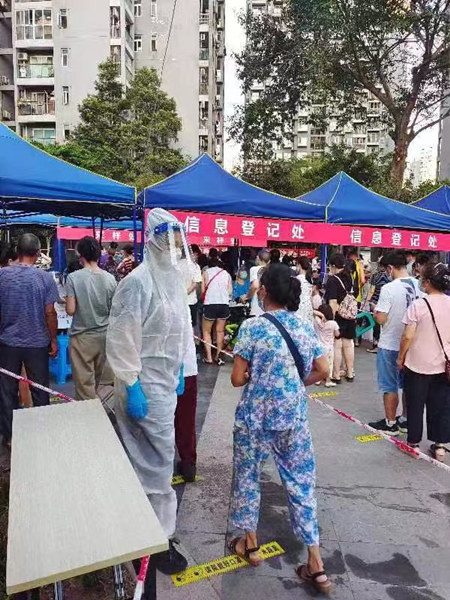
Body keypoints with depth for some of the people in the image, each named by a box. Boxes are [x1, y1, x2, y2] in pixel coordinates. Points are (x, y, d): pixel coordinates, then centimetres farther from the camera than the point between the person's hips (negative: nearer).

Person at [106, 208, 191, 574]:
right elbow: (122, 338, -20)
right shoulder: (139, 281, -20)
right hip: (146, 385, -8)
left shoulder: (174, 277, 7)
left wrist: (177, 372, 16)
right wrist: (131, 387, -19)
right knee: (158, 459, 3)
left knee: (154, 457, 20)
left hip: (165, 380, 8)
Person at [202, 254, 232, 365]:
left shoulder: (206, 272, 7)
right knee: (220, 331, 13)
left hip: (210, 304, -2)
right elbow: (230, 291, 9)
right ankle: (218, 356, 16)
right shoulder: (226, 273, 14)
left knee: (206, 331, 10)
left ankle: (209, 357, 5)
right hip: (224, 303, 3)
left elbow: (202, 290, 2)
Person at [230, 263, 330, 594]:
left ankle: (250, 544, 36)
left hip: (255, 417, -3)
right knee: (301, 483, 14)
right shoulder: (306, 327, -2)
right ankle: (316, 565, 21)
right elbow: (323, 371, 2)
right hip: (294, 418, 4)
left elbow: (237, 379, -13)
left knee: (247, 477, 18)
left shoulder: (253, 327, -15)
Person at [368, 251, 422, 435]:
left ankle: (390, 424, 18)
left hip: (390, 345, -6)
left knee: (390, 386, 7)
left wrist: (375, 311, 0)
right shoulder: (418, 285, -3)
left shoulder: (389, 288, -21)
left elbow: (381, 319, -20)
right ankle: (406, 420, 30)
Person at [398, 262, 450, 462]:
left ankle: (413, 443, 22)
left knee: (415, 406, 11)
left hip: (418, 365, -4)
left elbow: (408, 336, -17)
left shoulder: (419, 305, -17)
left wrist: (401, 357, -3)